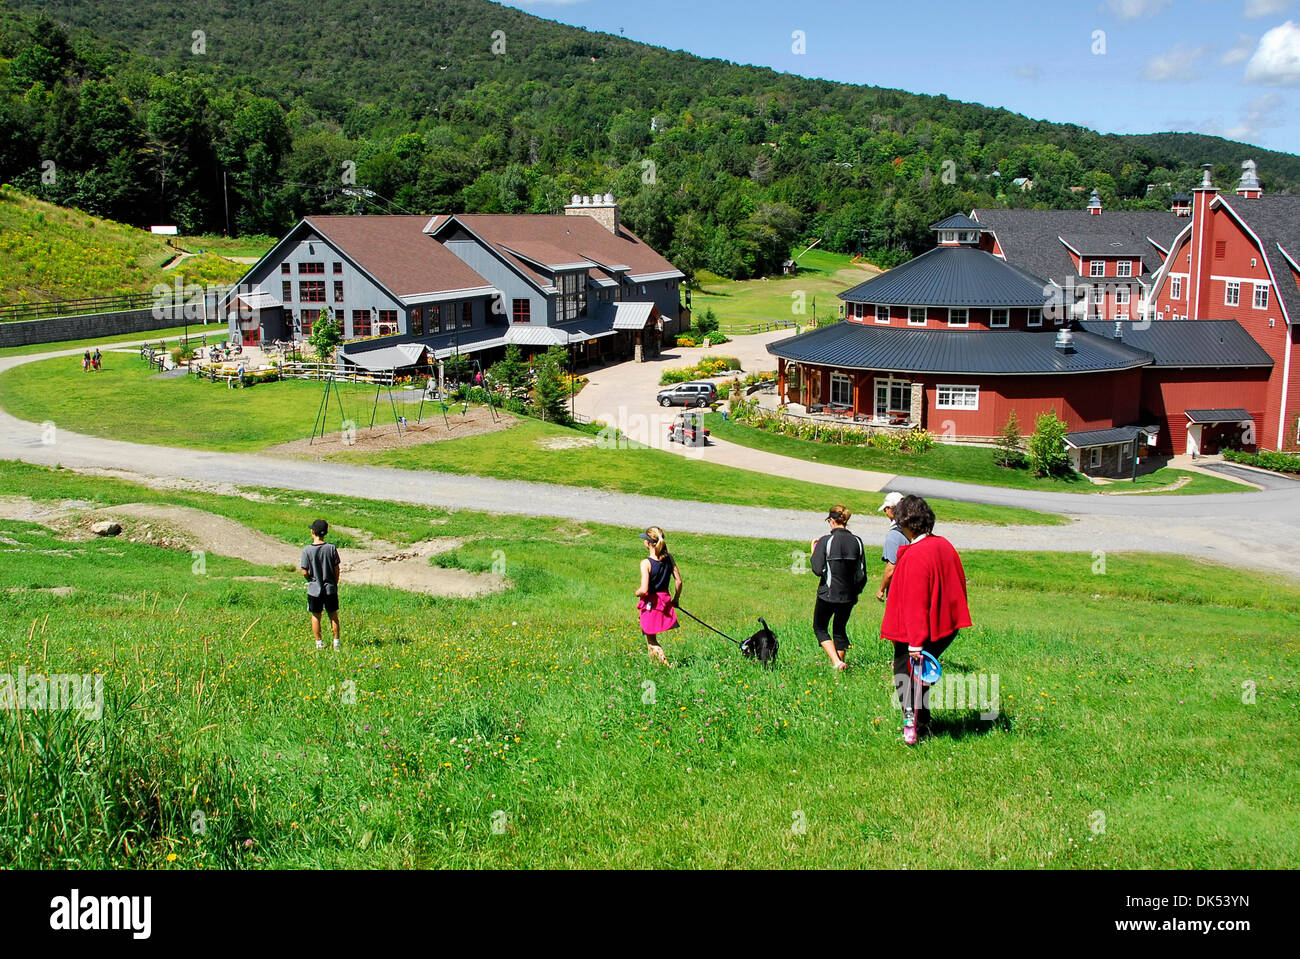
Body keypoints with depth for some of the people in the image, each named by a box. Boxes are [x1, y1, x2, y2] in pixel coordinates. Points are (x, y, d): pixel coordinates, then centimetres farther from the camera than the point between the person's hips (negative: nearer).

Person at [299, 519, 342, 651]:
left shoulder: (307, 550, -12)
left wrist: (311, 580, 11)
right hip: (330, 588, 1)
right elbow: (336, 569, -4)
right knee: (333, 615, 13)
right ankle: (336, 641, 16)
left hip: (314, 589, -1)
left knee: (315, 616, 12)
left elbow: (305, 572, -10)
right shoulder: (331, 548, -9)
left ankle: (319, 642, 18)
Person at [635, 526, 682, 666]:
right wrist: (675, 599, 14)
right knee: (651, 638, 24)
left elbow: (644, 590, -25)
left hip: (649, 603, -6)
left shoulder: (646, 563, -20)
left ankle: (665, 664, -5)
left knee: (651, 640, 6)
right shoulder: (669, 558, -4)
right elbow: (679, 581, -1)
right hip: (665, 601, 6)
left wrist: (637, 593, -2)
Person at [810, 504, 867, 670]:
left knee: (819, 627, 12)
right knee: (840, 628, 22)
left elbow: (818, 569, -15)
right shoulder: (857, 542, -1)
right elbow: (862, 573, 3)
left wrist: (814, 552, 2)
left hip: (828, 594, -4)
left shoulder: (825, 541, -13)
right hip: (849, 595, 4)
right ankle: (841, 660, 24)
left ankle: (836, 662, -4)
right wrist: (856, 591, 18)